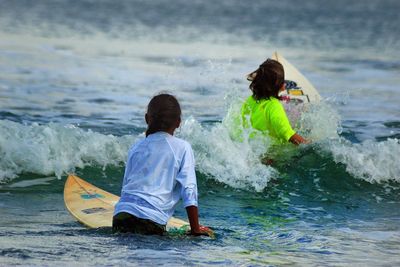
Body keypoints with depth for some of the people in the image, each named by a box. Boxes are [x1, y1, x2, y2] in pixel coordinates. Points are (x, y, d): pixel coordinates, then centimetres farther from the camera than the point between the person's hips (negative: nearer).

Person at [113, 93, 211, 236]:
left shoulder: (136, 147, 20)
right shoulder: (182, 148, 8)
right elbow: (189, 190, 2)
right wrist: (195, 229, 7)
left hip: (121, 214, 4)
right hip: (152, 221, -4)